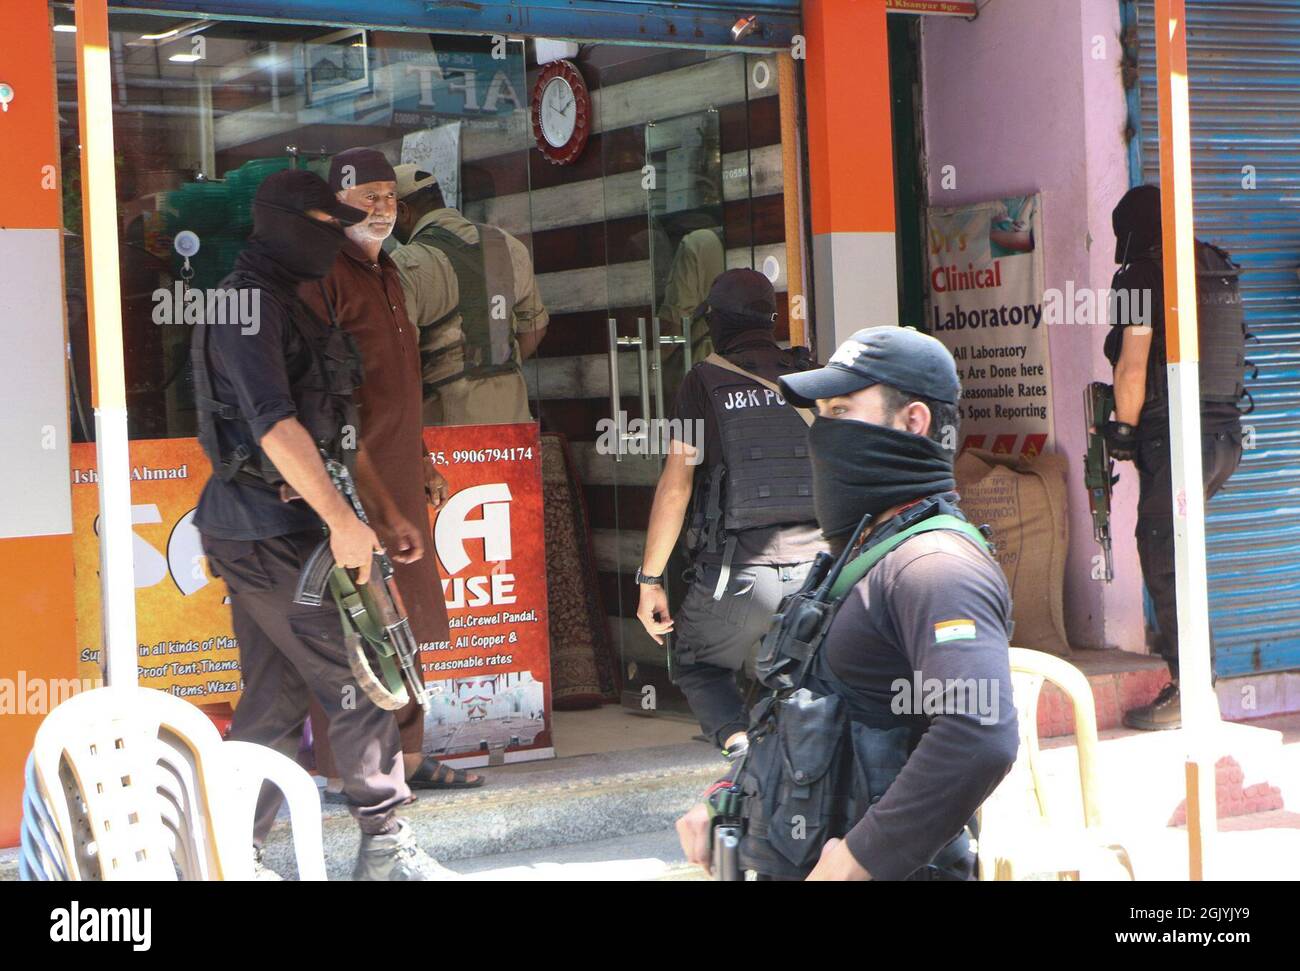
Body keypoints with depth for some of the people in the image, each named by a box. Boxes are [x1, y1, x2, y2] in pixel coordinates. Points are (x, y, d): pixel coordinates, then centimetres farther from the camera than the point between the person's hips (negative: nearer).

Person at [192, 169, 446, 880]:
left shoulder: (291, 308, 20)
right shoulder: (249, 305, -13)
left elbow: (338, 425, 23)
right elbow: (275, 425, -23)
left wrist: (386, 512, 20)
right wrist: (343, 522, -24)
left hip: (269, 534, 10)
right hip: (274, 534, -10)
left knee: (273, 702, 11)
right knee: (359, 685, -3)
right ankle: (385, 847, 6)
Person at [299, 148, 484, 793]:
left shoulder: (386, 273, 20)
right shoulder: (322, 277, -10)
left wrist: (423, 464, 25)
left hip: (399, 480, 9)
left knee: (403, 620, 13)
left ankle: (406, 757, 21)